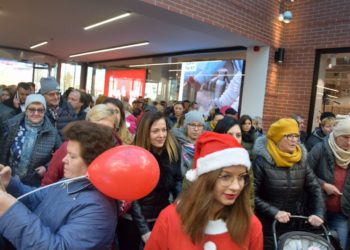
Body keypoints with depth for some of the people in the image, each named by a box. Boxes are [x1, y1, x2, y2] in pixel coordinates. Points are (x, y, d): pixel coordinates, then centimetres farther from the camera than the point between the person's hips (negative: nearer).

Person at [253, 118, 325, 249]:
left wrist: (318, 213, -11)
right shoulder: (262, 161, -15)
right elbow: (251, 194, -16)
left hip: (295, 225, 5)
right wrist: (274, 212, -23)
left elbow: (315, 188, 3)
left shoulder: (301, 159, 0)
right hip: (268, 226, -4)